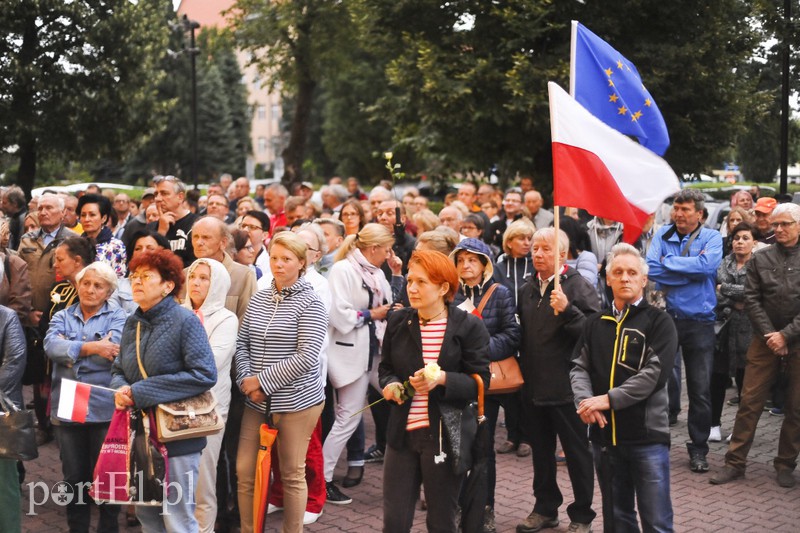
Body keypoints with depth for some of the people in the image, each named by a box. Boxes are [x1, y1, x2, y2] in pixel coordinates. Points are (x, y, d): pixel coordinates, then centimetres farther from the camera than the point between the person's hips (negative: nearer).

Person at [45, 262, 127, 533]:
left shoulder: (118, 317, 0)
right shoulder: (62, 317, 9)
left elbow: (113, 351, -18)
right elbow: (51, 346, -11)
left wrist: (69, 350, -11)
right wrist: (92, 347, -20)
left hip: (105, 409, -3)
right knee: (74, 476, 14)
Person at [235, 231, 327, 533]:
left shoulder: (309, 303, -9)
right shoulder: (259, 298, 9)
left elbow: (306, 357, -16)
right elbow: (242, 342, 10)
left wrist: (263, 380, -15)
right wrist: (246, 380, -6)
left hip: (297, 401, -5)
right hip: (256, 400, 5)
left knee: (292, 474, 6)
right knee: (245, 471, 7)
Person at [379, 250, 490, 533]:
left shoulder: (468, 326, -7)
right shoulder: (398, 321, 5)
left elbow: (480, 381, -9)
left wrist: (442, 379, -24)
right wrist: (390, 384, -8)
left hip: (446, 435, -3)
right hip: (403, 433, 3)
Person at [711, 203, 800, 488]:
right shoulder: (760, 259, 6)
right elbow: (751, 299, 2)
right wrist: (769, 334, -8)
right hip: (765, 341, 1)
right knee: (749, 403, 1)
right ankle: (735, 462, 8)